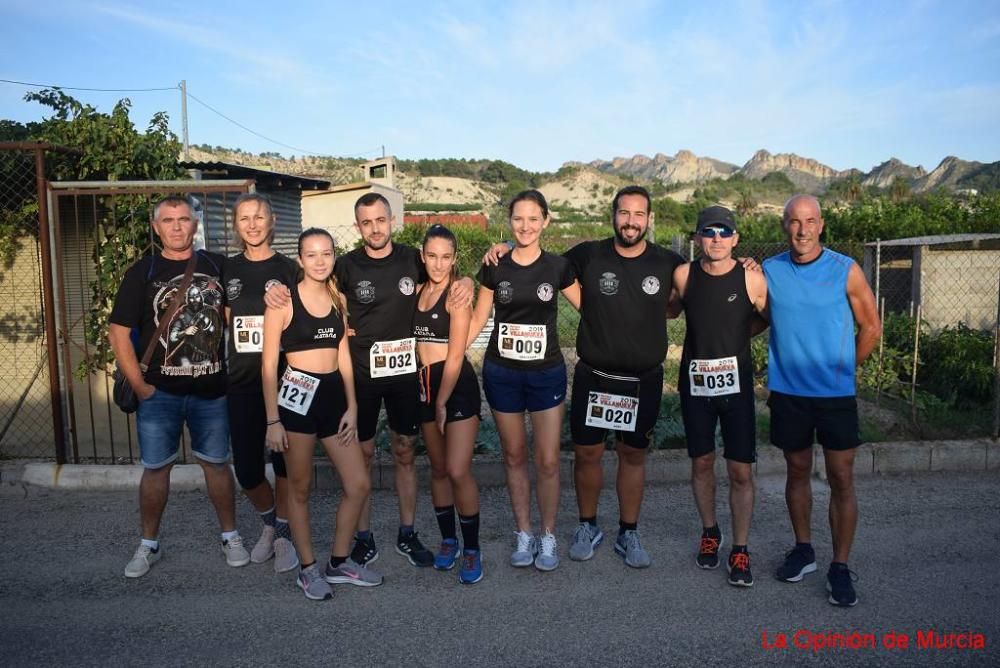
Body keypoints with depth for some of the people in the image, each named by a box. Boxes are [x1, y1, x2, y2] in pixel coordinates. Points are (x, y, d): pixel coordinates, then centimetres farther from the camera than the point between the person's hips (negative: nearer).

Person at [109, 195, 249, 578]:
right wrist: (139, 386, -7)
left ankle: (230, 537, 24)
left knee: (216, 463, 10)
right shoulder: (142, 272, -2)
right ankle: (149, 545, 25)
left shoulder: (217, 266, 3)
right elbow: (118, 333, -3)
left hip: (211, 390, 1)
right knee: (156, 468, 8)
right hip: (159, 392, -1)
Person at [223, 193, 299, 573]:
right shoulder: (228, 270, 8)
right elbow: (226, 323, 15)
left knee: (284, 461, 4)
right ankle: (269, 522, 33)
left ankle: (284, 535, 23)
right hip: (242, 382, 3)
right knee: (246, 470, 5)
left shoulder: (288, 269, 0)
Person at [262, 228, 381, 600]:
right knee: (300, 488, 8)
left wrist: (352, 406, 6)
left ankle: (339, 563, 24)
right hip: (297, 396, -5)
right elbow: (269, 364, -7)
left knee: (359, 485, 6)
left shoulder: (339, 299, 8)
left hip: (334, 395, 6)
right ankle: (308, 570, 24)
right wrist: (273, 420, -9)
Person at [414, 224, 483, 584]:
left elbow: (455, 355, -12)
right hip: (425, 383, 6)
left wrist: (442, 402, -10)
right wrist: (427, 393, 3)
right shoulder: (418, 291, 8)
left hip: (457, 385, -6)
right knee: (438, 468, 13)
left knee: (458, 471, -10)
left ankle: (472, 549, 5)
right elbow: (417, 341, 13)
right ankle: (448, 540, 27)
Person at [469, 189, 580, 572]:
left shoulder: (557, 267, -1)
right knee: (514, 457, 10)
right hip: (501, 372, 1)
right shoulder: (494, 267, 0)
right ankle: (524, 535, 25)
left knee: (548, 460, 1)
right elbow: (478, 318, 5)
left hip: (547, 372, -1)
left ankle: (548, 536, 20)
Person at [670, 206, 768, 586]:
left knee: (741, 471, 1)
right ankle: (710, 533, 34)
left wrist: (734, 337, 2)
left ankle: (740, 551, 16)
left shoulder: (752, 279, -8)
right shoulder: (684, 276, -4)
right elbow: (670, 309, 14)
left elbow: (766, 319, 7)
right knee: (702, 462, 13)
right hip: (695, 382, 2)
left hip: (736, 382, -1)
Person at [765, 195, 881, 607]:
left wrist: (843, 369, 8)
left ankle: (840, 568, 14)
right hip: (788, 392, 2)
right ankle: (803, 550, 30)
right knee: (797, 473, 14)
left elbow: (871, 329, 3)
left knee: (841, 481, 1)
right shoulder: (769, 271, 0)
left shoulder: (846, 271, -5)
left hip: (836, 394, -2)